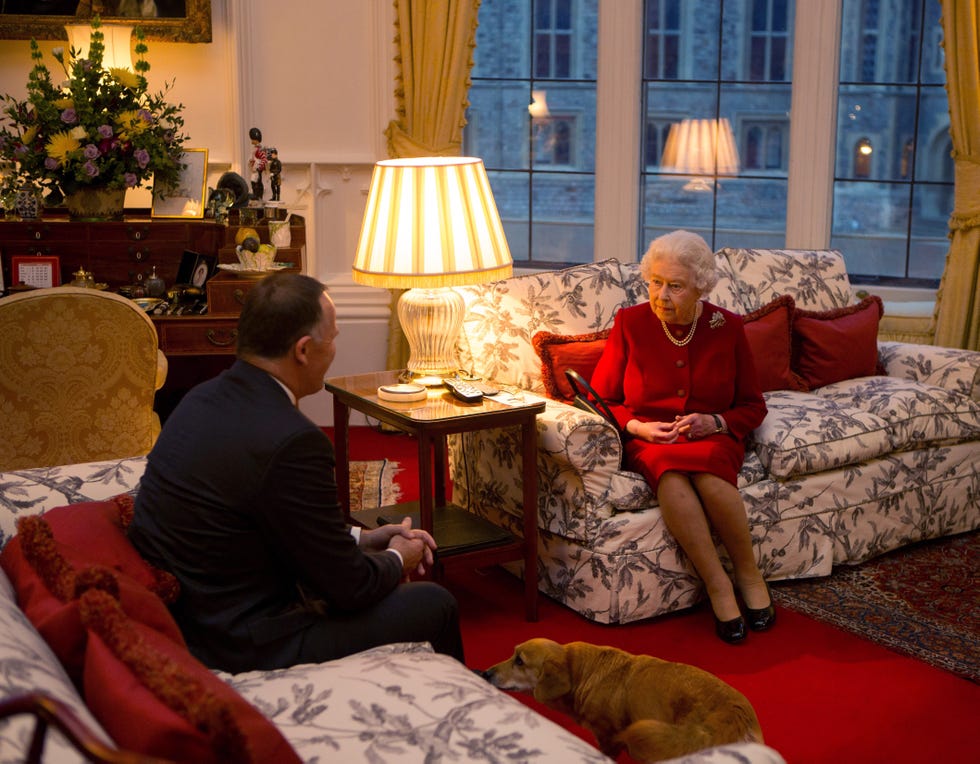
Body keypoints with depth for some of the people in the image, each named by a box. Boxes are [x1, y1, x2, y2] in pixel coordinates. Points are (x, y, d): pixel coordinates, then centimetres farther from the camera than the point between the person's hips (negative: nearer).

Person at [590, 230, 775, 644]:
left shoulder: (726, 326, 4)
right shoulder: (630, 323, 1)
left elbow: (752, 407, 10)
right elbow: (601, 400, 7)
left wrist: (714, 423, -11)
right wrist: (637, 427, -12)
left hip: (714, 439, 0)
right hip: (648, 440, 0)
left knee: (705, 467, -36)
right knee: (669, 471, -36)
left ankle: (749, 574, -16)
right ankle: (716, 584, -27)